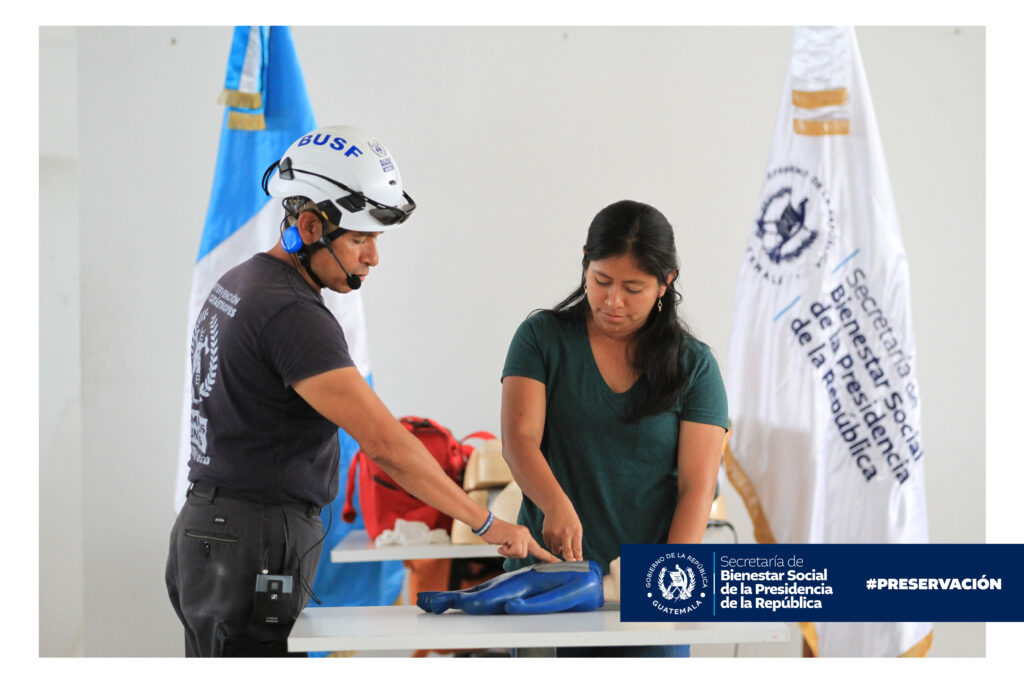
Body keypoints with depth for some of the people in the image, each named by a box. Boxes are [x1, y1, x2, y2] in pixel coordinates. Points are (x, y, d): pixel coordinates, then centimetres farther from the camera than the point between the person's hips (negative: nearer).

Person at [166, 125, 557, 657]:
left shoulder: (235, 285, 13)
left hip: (208, 532, 10)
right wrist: (486, 524, -20)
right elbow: (385, 443, -25)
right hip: (255, 555, -10)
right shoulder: (293, 315, -19)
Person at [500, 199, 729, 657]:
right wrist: (557, 505, -27)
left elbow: (698, 485, -2)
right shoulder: (543, 337, 5)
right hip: (549, 571, 0)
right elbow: (519, 438, -7)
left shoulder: (694, 365, 4)